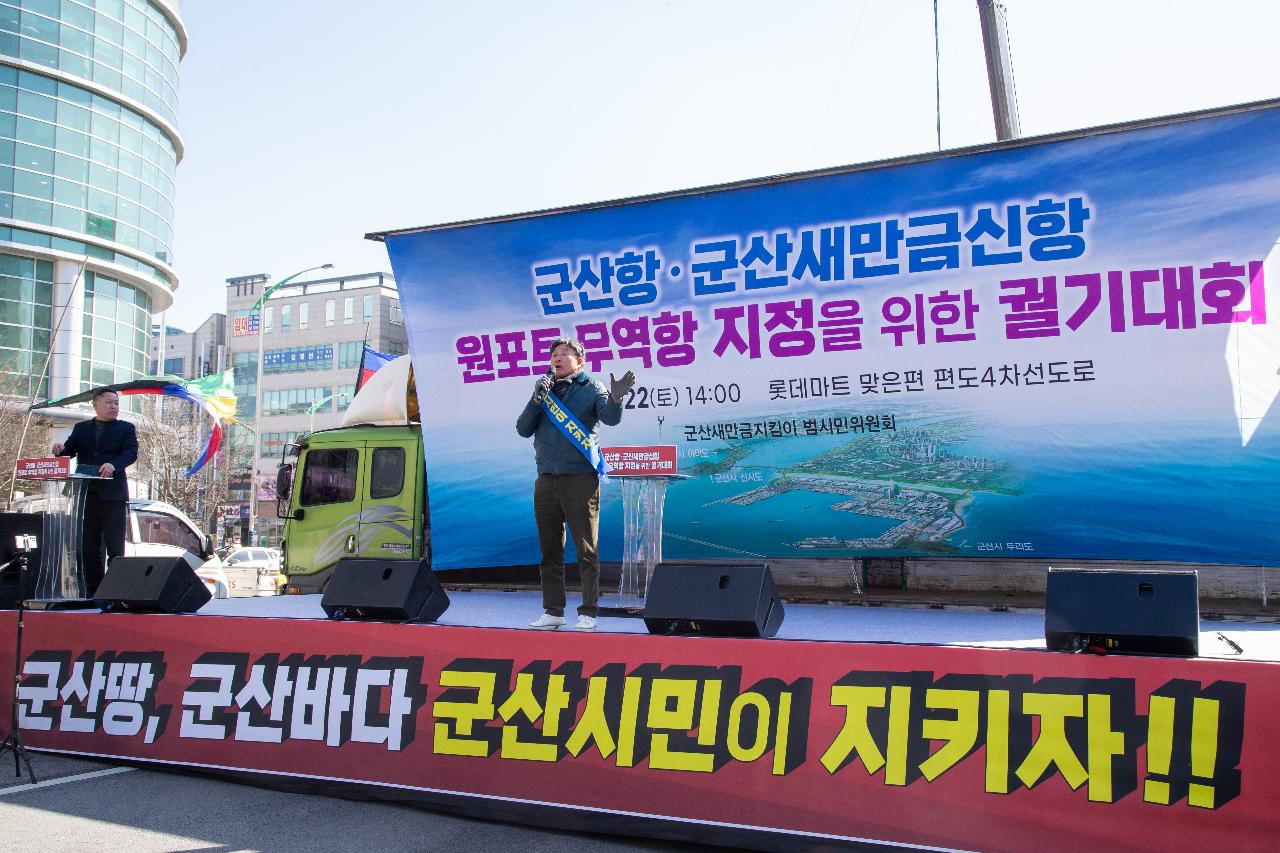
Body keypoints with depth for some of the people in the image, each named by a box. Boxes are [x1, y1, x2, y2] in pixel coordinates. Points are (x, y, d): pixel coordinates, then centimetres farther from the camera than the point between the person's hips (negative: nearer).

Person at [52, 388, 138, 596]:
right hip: (86, 495, 4)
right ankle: (93, 593, 14)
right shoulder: (81, 428, 18)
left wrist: (114, 465, -27)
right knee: (89, 549, 8)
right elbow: (70, 450, 8)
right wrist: (60, 451, -15)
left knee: (115, 549, -6)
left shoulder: (126, 428, 7)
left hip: (112, 496, -4)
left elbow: (131, 453, -8)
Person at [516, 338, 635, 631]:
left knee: (586, 551, -2)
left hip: (580, 478, -4)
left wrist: (615, 400, -37)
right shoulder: (543, 389, 15)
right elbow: (523, 429, 8)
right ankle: (552, 611, 18)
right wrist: (537, 400, -6)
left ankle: (588, 613, 4)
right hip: (546, 480, 5)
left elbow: (610, 418, -15)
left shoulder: (592, 389, 2)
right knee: (550, 551, 9)